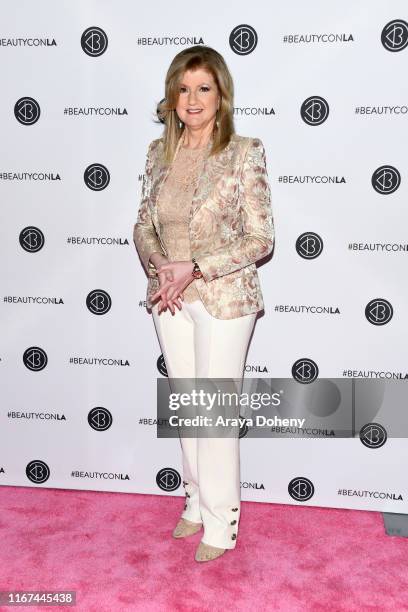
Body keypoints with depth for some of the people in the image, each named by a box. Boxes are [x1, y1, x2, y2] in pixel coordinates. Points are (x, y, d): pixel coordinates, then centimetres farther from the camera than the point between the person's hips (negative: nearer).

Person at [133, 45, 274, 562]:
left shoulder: (245, 152, -10)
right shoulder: (158, 152, 5)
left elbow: (260, 240, -12)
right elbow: (143, 225, 10)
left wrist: (195, 268, -19)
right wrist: (159, 268, -10)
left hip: (223, 298, -5)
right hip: (170, 298, 5)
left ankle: (220, 522, 22)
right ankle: (197, 503, 36)